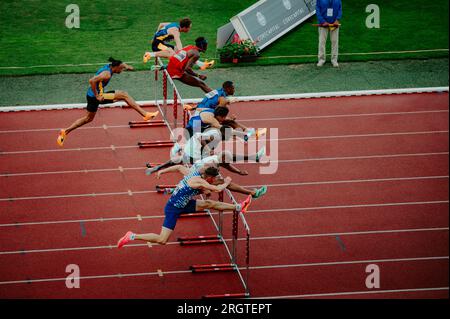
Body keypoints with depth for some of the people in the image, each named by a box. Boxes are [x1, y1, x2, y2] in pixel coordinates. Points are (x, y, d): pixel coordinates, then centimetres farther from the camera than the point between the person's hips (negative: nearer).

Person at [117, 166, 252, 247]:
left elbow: (179, 167, 16)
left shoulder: (194, 174, 2)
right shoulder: (199, 181, -26)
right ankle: (132, 237, -5)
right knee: (162, 240, -11)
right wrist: (226, 183, -8)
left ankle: (238, 207, 20)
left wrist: (162, 171, 28)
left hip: (182, 205, 10)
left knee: (208, 204, 11)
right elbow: (218, 189, -29)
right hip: (173, 209, -10)